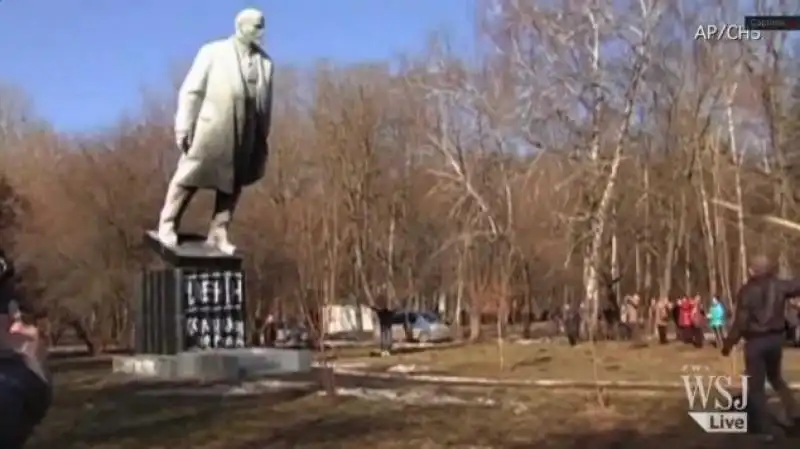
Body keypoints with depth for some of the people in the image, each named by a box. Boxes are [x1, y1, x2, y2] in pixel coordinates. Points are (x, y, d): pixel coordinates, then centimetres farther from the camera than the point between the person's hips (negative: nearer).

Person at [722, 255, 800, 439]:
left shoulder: (747, 290, -11)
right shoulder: (779, 286, -2)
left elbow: (740, 322, -13)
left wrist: (728, 343, -5)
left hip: (755, 341, -4)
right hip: (776, 338, 5)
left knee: (756, 385, 5)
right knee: (776, 378, 25)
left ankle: (763, 429, 3)